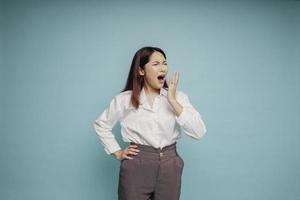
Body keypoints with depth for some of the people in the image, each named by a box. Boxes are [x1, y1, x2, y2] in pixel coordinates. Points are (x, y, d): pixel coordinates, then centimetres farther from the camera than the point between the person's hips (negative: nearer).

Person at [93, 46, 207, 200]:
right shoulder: (125, 99, -1)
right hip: (136, 166, -1)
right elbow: (101, 124, 12)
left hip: (170, 166, 2)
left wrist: (172, 101, -14)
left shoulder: (178, 97, 0)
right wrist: (117, 152, 4)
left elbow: (198, 132, -10)